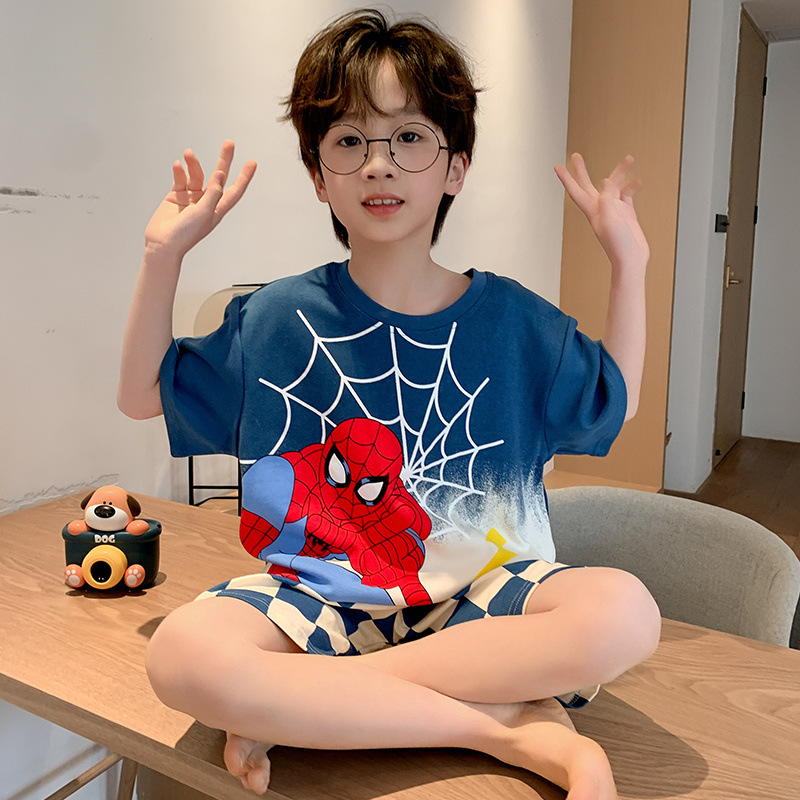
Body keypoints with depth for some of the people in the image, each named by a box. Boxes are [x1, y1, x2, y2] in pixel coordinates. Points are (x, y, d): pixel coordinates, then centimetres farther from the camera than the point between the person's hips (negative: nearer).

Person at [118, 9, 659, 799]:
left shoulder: (510, 317, 2)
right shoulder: (277, 318, 1)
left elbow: (617, 401, 16)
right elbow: (142, 394, 11)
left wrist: (628, 260, 7)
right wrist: (163, 255, 0)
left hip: (477, 590, 2)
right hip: (319, 594, 0)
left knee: (625, 611, -29)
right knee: (181, 651, -31)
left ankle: (293, 706, -20)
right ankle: (516, 728, -22)